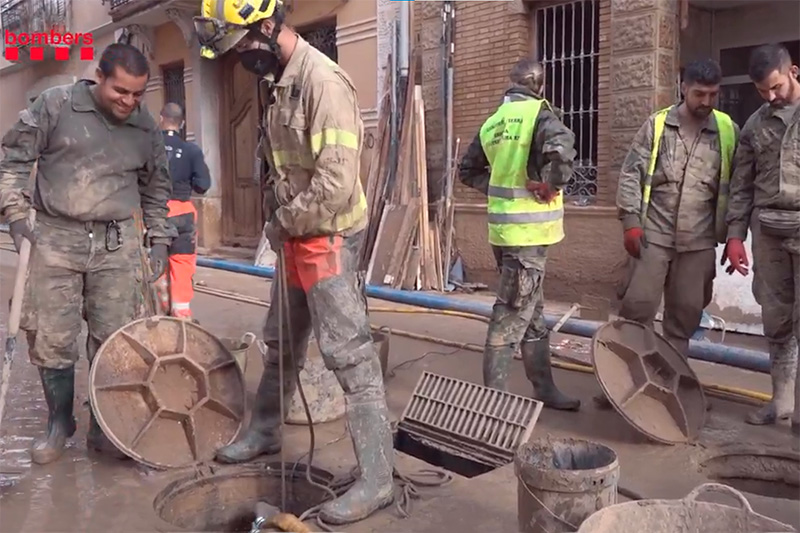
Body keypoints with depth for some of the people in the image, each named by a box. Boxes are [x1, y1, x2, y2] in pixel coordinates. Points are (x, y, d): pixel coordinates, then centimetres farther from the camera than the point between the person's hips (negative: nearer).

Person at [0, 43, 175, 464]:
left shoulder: (146, 127, 6)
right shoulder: (55, 105, -3)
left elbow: (156, 187, 17)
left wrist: (159, 238, 11)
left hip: (117, 244, 2)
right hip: (55, 239, -2)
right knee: (52, 339, 3)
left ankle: (105, 427, 18)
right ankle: (59, 423, 23)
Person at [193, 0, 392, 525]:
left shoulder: (324, 82, -19)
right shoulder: (279, 82, 9)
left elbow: (336, 182, -25)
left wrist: (284, 221, -12)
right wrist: (279, 220, 5)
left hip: (329, 239, -9)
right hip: (295, 237, 9)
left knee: (350, 354, -7)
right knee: (282, 343, 22)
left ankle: (377, 478, 1)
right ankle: (265, 431, 41)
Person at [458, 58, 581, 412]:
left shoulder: (493, 121, 13)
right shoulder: (538, 113, -9)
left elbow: (468, 170, 18)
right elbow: (561, 147, -30)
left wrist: (500, 188, 12)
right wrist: (552, 184, -15)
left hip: (504, 226, 8)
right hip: (528, 228, -8)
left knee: (533, 312, 17)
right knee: (512, 314, -2)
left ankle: (544, 389, 28)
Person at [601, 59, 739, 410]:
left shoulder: (728, 130, 4)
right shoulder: (656, 125, 0)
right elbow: (630, 173, -1)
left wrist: (731, 235, 4)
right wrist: (631, 222, -9)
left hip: (698, 241, 2)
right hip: (654, 234, -1)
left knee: (685, 315, 7)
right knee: (636, 308, -2)